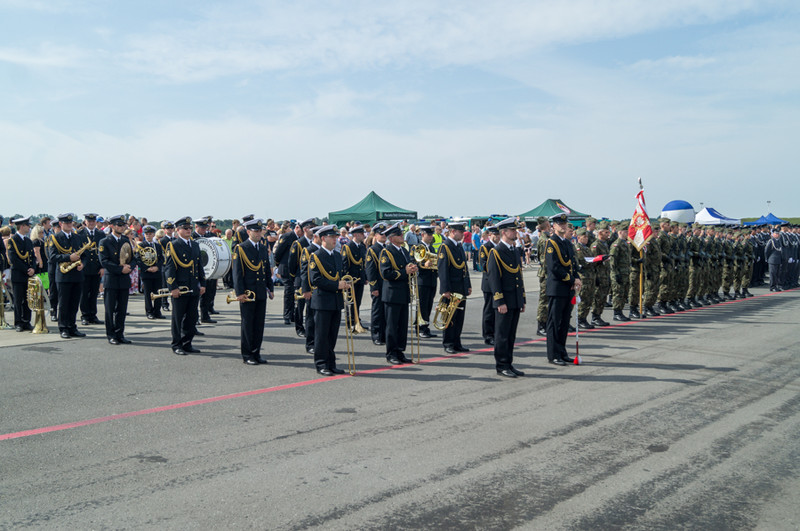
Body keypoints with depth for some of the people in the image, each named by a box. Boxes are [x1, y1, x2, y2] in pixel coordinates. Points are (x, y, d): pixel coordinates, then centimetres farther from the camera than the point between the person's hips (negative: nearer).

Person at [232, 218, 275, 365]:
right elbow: (237, 272, -9)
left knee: (259, 324, 8)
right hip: (247, 293, -6)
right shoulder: (241, 249, -6)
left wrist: (270, 288, 14)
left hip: (261, 294, 6)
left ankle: (256, 353, 18)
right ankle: (247, 355, 10)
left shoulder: (264, 248, 13)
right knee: (247, 324, 2)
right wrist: (240, 292, -14)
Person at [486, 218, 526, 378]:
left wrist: (522, 300, 17)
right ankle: (501, 366, 8)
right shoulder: (495, 252, -9)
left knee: (511, 335, 12)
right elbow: (494, 278, -14)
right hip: (504, 302, -7)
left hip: (516, 301, 7)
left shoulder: (517, 251, 15)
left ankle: (509, 365, 20)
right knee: (502, 335, 0)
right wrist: (500, 302, -18)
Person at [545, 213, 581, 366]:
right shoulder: (551, 243, -10)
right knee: (554, 323, -2)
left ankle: (562, 353, 20)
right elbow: (554, 267, -18)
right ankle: (553, 355, 4)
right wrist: (572, 280, -14)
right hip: (556, 289, -8)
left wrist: (577, 279, 0)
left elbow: (573, 264, 19)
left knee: (564, 323, 12)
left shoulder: (567, 243, 17)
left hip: (568, 289, 8)